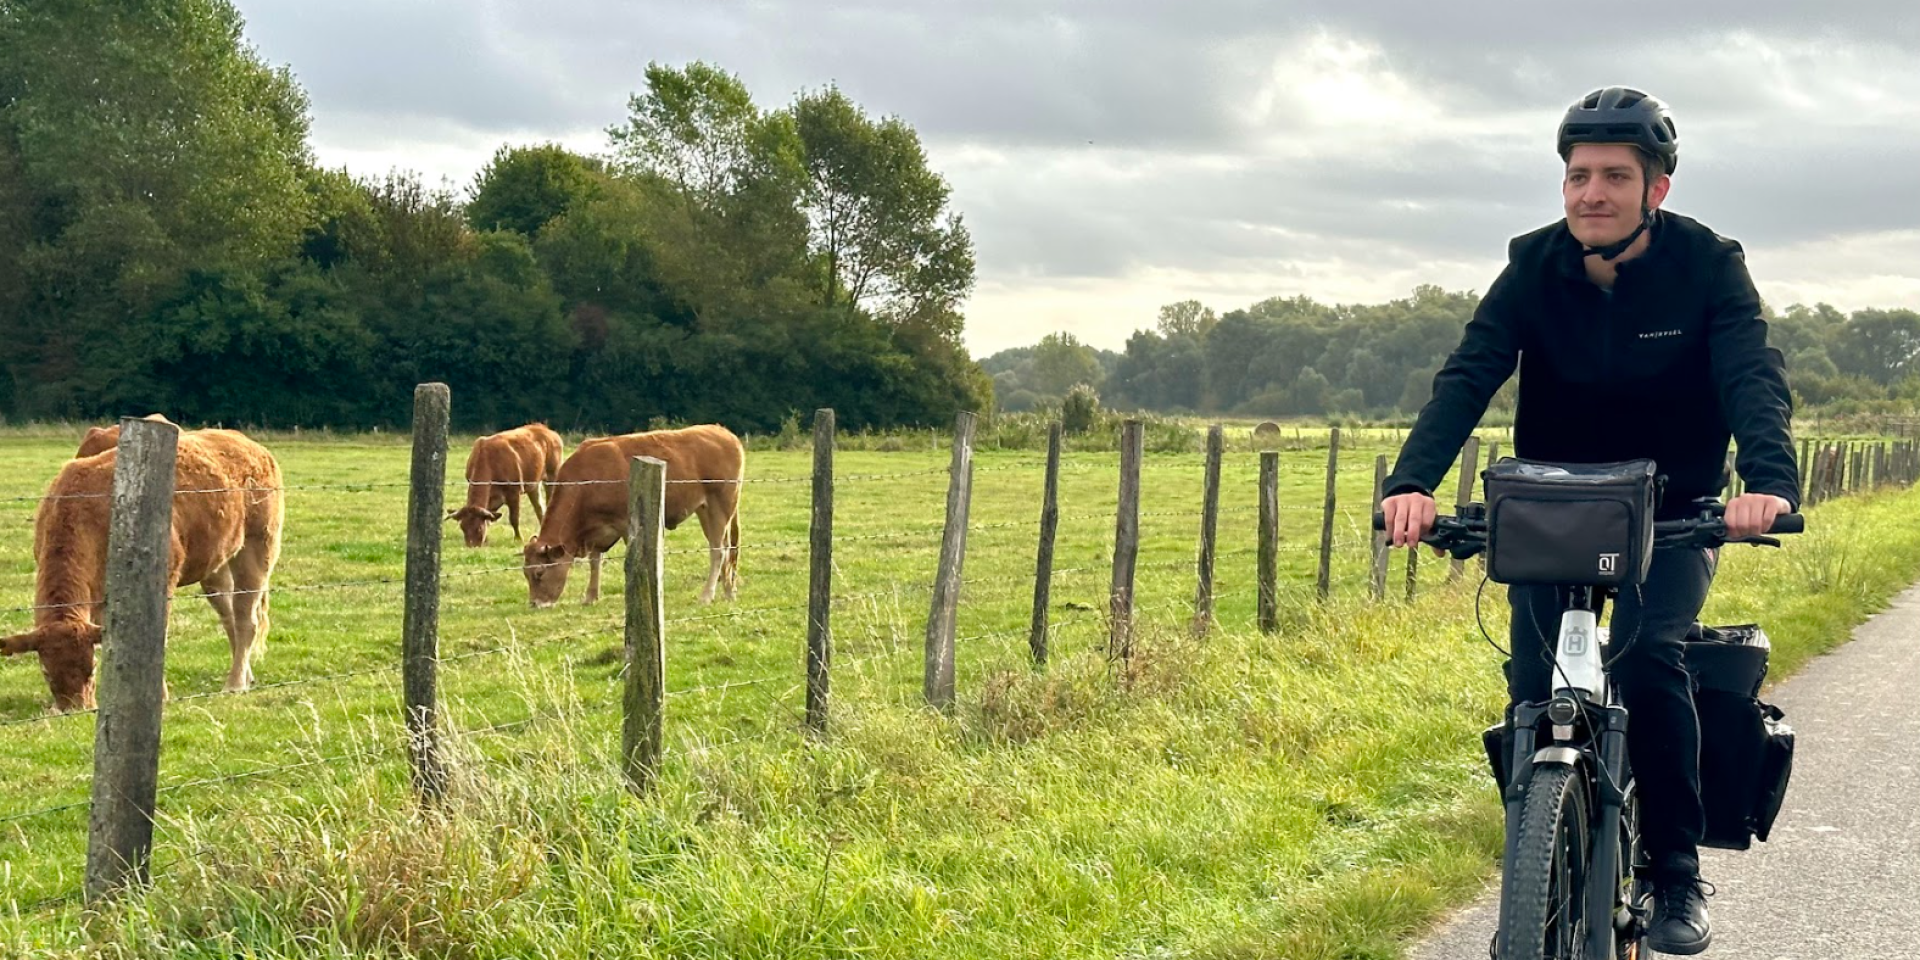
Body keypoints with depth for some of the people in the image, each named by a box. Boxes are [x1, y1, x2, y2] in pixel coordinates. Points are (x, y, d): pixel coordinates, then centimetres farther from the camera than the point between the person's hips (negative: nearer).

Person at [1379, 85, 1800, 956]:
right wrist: (1411, 481, -40)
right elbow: (1468, 375, -22)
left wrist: (1770, 481, -49)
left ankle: (1677, 875, -10)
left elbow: (1754, 379, -27)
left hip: (1673, 514, -2)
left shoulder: (1706, 265, -14)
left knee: (1647, 654, -26)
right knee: (1534, 685, -13)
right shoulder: (1534, 266, -11)